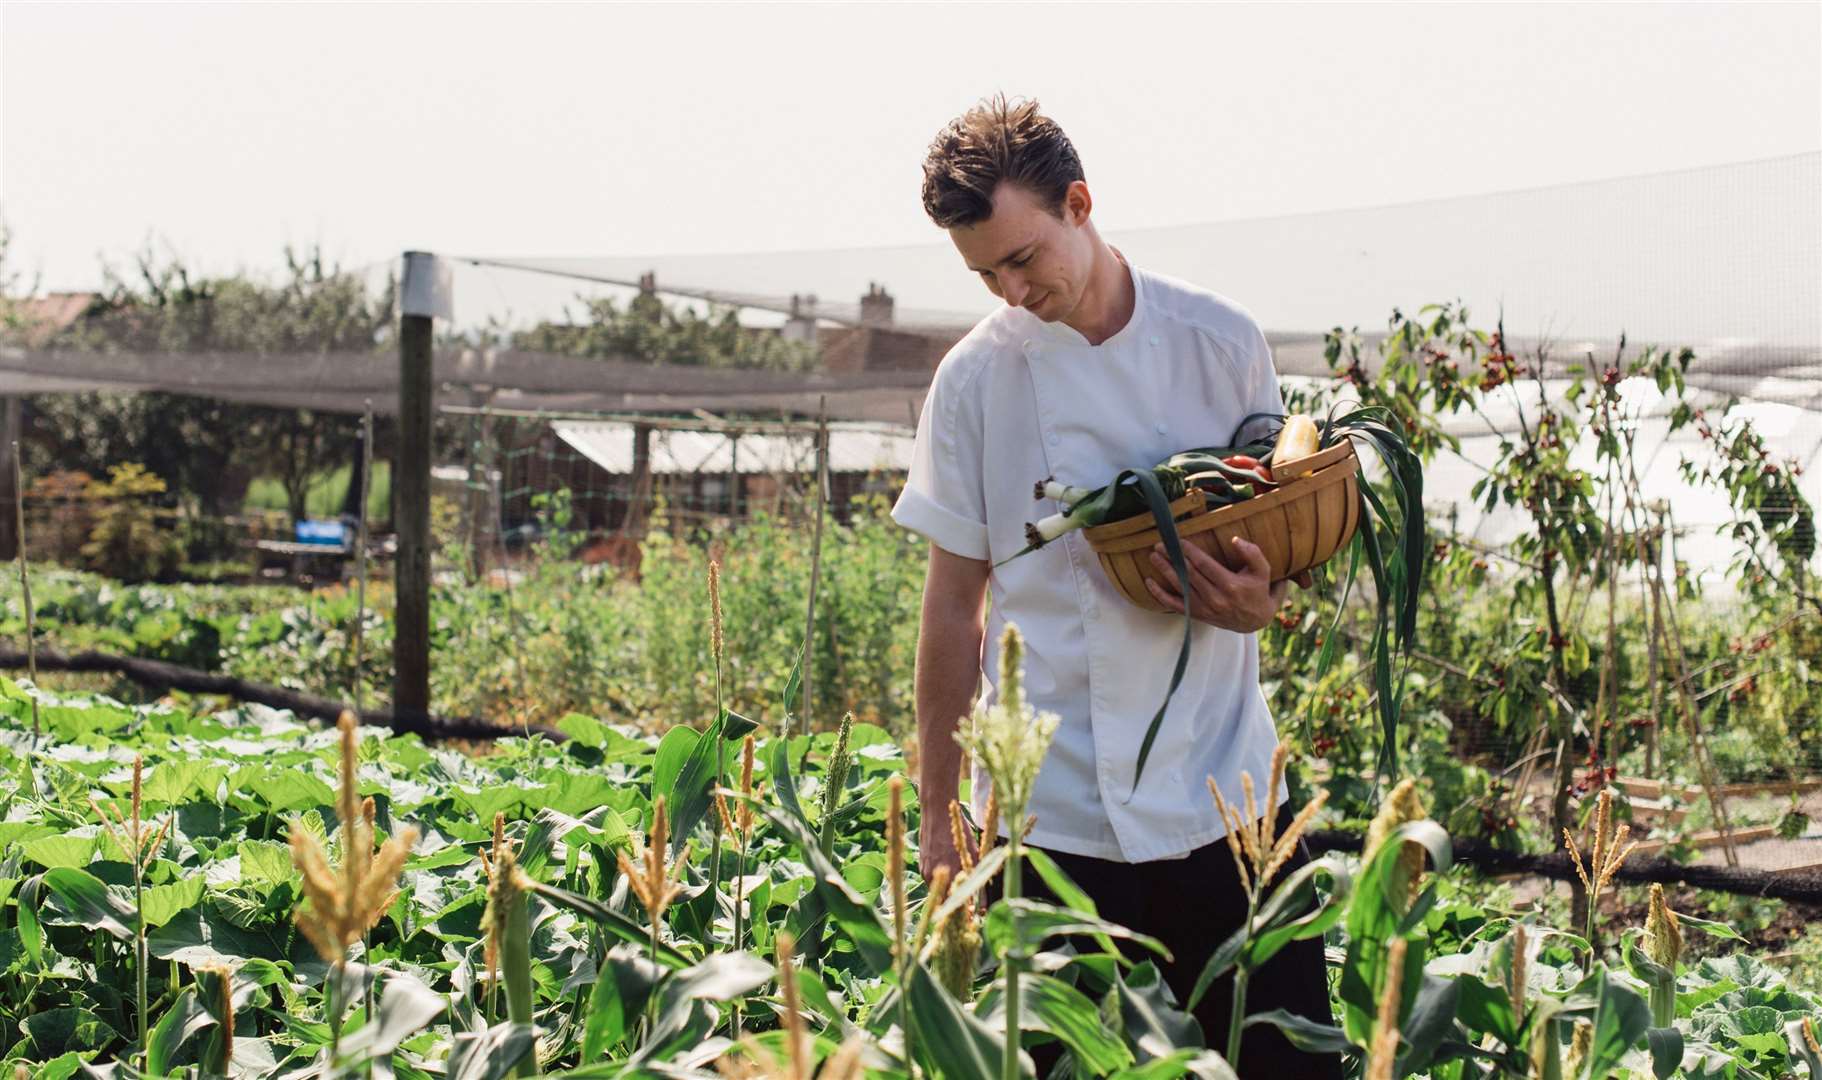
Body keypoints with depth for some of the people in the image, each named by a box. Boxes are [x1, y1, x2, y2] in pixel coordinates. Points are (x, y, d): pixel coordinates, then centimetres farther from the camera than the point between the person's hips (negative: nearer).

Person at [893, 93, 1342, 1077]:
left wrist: (1260, 600, -12)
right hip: (1050, 810, -1)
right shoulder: (975, 379, 0)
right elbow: (954, 606, 5)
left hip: (1222, 785, 1)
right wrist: (938, 812, 5)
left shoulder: (1220, 342, 2)